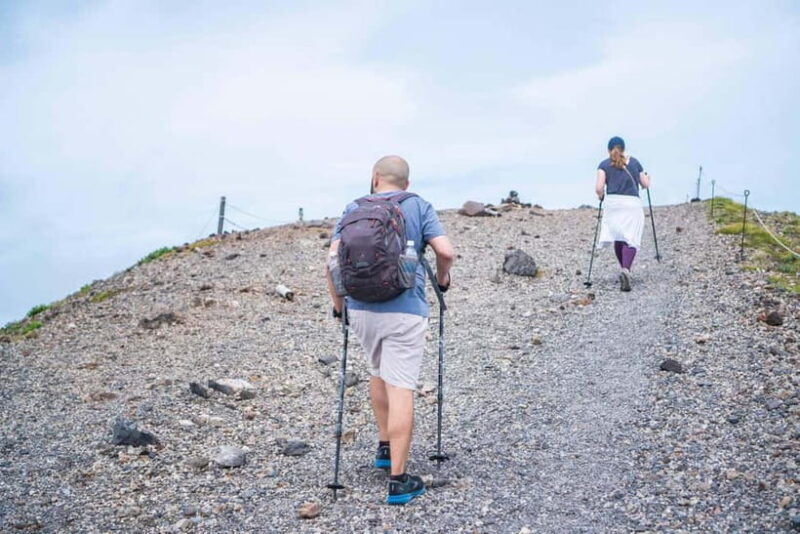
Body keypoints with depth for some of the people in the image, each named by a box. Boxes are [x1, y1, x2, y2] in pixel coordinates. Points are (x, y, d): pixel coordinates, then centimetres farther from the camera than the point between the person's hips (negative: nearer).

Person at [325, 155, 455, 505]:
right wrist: (442, 279, 14)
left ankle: (385, 446, 35)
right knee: (400, 390, -4)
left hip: (360, 309, 3)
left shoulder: (353, 209, 9)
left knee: (378, 372, 28)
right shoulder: (418, 206, 5)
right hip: (404, 311, -3)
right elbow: (445, 251, -6)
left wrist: (338, 305, 12)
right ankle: (398, 480, -4)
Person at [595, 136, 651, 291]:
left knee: (618, 238, 16)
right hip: (632, 204, 0)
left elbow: (599, 188, -4)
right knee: (631, 240, -7)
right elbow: (645, 184, 18)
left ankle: (624, 270, 22)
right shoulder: (634, 162, 13)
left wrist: (601, 196, 18)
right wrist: (647, 177, 40)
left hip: (612, 203, 0)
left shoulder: (604, 165, 7)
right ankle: (626, 270, -29)